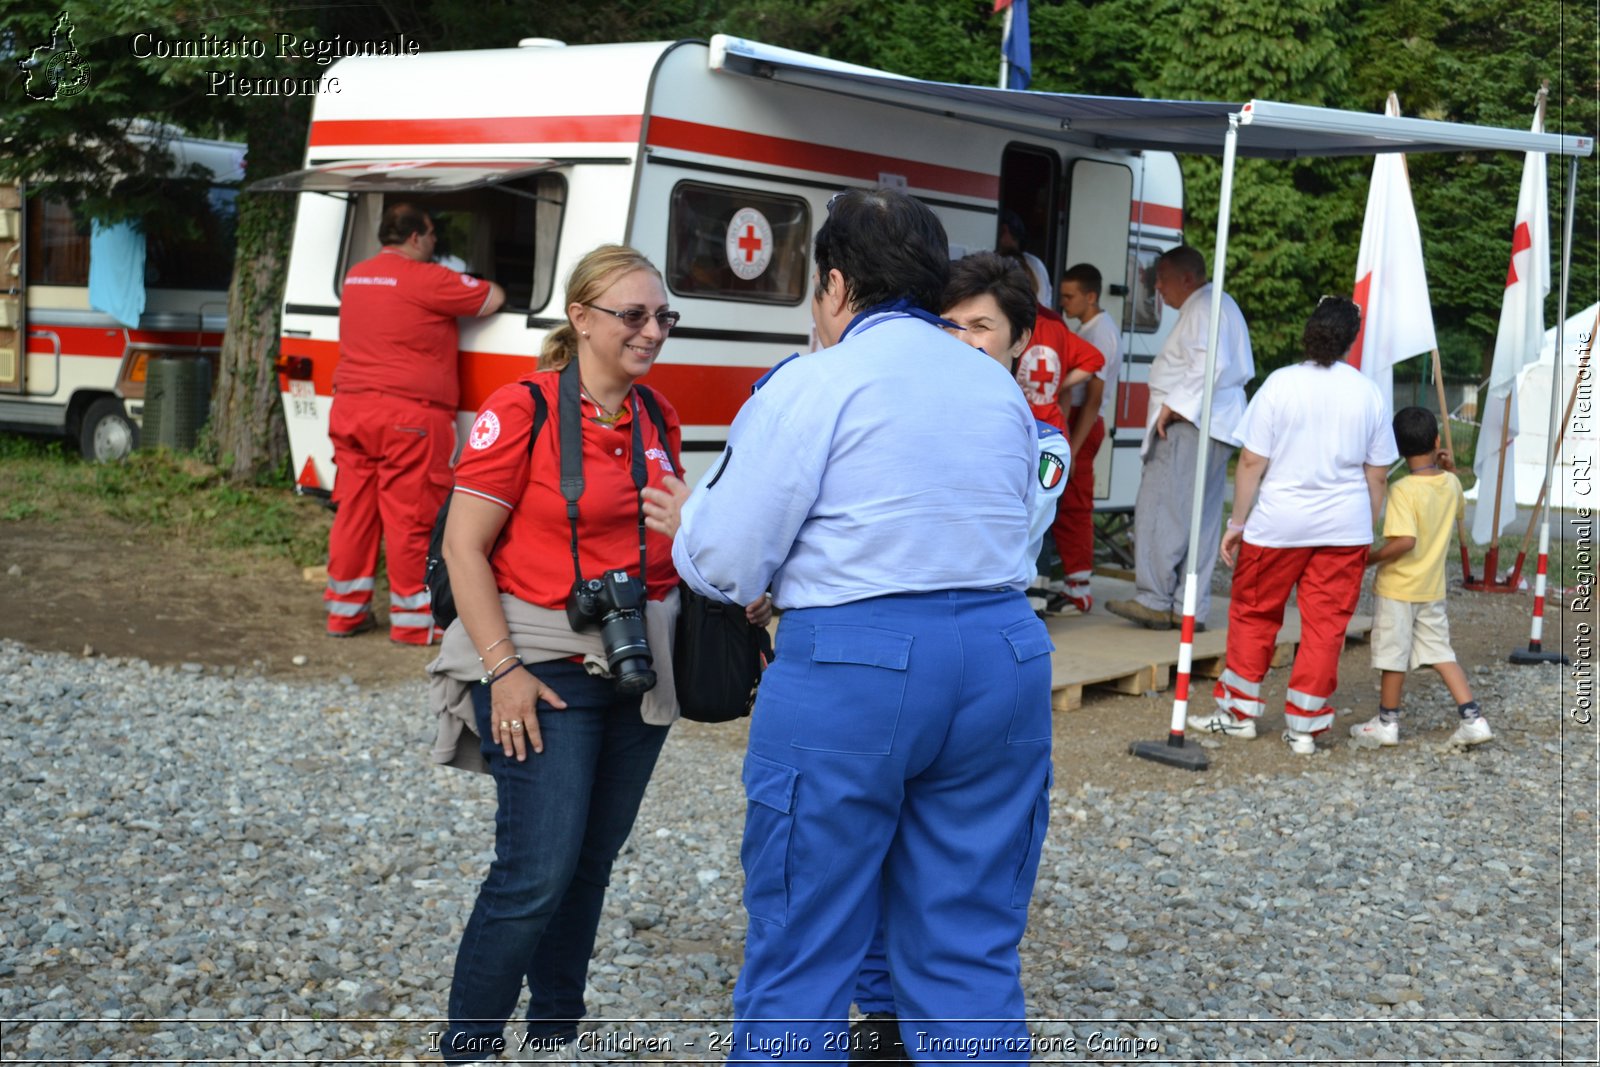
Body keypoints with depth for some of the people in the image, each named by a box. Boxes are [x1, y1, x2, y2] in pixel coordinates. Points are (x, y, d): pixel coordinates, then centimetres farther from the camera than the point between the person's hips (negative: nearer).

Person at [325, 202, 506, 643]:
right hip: (408, 415, -7)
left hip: (349, 408, 8)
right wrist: (472, 283, 19)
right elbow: (493, 299, -4)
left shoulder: (355, 276, 15)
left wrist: (456, 283, 29)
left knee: (353, 513, 12)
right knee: (410, 519, -1)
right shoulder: (427, 280, -11)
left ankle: (345, 610, 18)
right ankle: (413, 619, 4)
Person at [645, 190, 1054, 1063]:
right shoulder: (1002, 390, 13)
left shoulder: (814, 384, -5)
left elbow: (724, 565, -7)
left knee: (800, 960, 5)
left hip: (850, 670, -6)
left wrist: (687, 518, 16)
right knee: (971, 956, 12)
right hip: (1002, 660, 6)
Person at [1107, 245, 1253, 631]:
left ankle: (1155, 600, -10)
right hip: (1217, 426, 11)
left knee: (1160, 509, -10)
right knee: (1201, 519, 8)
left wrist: (1173, 406, -17)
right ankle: (1190, 608, 9)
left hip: (1190, 425, -11)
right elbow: (1242, 369, 22)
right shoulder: (1222, 306, 22)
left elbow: (1208, 366, -23)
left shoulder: (1202, 310, -9)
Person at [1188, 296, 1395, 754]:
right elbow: (1378, 474, 6)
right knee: (1326, 625, 7)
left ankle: (1238, 711, 21)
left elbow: (1252, 463, -9)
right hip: (1345, 527, 2)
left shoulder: (1280, 383, -8)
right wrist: (1368, 531, 17)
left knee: (1253, 614, 13)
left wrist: (1238, 522, -1)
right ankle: (1305, 727, 11)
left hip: (1278, 524, -2)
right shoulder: (1367, 392, 1)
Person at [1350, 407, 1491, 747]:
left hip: (1397, 588, -6)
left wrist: (1370, 558, -18)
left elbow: (1404, 541, -30)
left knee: (1392, 654, 7)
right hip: (1432, 588, 6)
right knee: (1440, 651, 13)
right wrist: (1450, 469, 19)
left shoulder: (1403, 490, -21)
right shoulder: (1451, 483, 0)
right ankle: (1473, 718, 6)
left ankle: (1387, 722, 19)